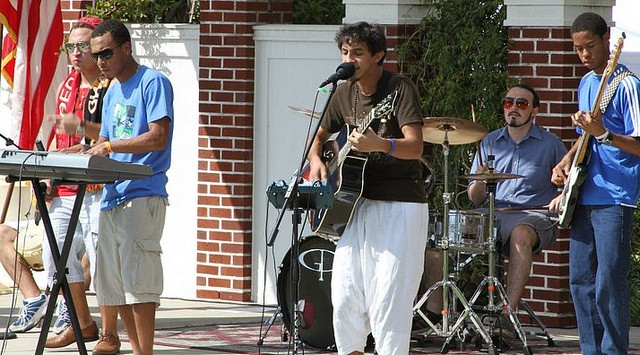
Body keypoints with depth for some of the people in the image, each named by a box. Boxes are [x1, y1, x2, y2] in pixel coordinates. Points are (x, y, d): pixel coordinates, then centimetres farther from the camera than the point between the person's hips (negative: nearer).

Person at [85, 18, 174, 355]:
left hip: (143, 194, -9)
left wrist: (109, 146, -17)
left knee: (137, 280, -14)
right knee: (112, 284, 5)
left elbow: (158, 137, -15)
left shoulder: (153, 82, -5)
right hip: (112, 196, 9)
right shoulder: (112, 92, 21)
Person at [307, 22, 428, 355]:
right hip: (356, 203, 6)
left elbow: (415, 147, -22)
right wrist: (316, 161, 3)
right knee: (345, 296, 3)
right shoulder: (344, 94, 9)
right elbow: (320, 137, 25)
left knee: (388, 299, -10)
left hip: (400, 208, -6)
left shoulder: (401, 89, -10)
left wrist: (379, 145, -41)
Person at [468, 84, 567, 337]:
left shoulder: (550, 144, 9)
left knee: (520, 234, -39)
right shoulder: (490, 143, 17)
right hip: (494, 216, 3)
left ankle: (508, 314, -43)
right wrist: (480, 181, -6)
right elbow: (475, 200, 16)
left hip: (535, 215, -3)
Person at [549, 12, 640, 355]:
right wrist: (567, 161, 11)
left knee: (609, 284, -10)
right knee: (580, 281, 9)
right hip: (583, 197, 8)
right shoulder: (586, 84, 15)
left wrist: (603, 134, -29)